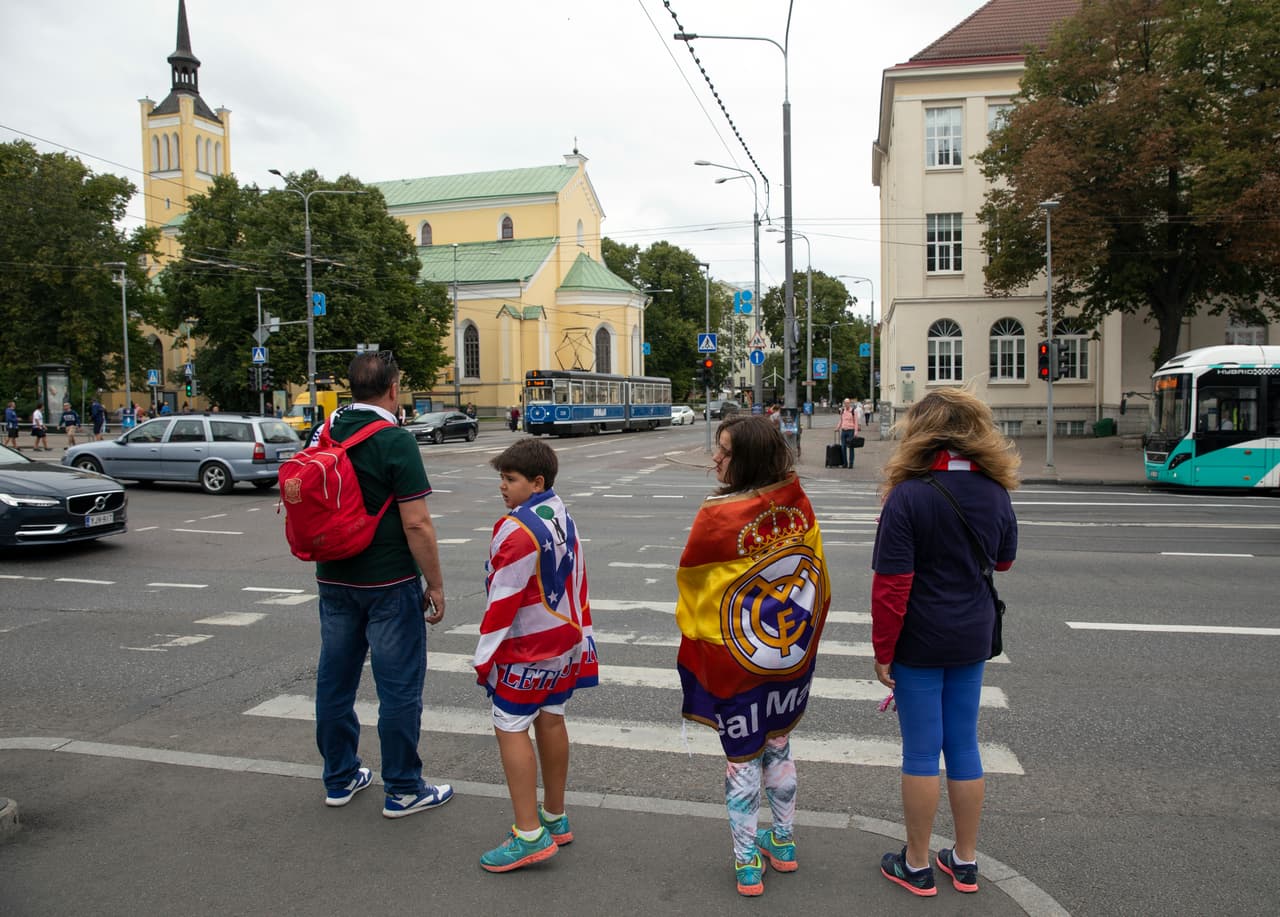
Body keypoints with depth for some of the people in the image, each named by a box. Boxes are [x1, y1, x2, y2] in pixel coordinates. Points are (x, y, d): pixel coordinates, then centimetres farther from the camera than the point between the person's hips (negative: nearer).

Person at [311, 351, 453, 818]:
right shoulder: (395, 441, -17)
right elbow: (417, 524, -19)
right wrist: (435, 584, -11)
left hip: (334, 580, 7)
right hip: (388, 583, -7)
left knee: (335, 679, 15)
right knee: (399, 685, 3)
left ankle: (340, 778, 29)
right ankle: (403, 789, 13)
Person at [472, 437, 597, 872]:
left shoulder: (517, 529, -21)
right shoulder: (564, 521, 7)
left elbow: (503, 600, -20)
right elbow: (577, 586, 12)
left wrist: (485, 657, -12)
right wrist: (581, 638, 18)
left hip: (527, 648, -9)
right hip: (564, 641, 9)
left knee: (511, 730, -1)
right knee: (551, 721, 16)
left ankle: (530, 835, 2)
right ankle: (555, 818, 28)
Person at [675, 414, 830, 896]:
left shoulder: (716, 517, -25)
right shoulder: (799, 505, -10)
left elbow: (692, 583, -13)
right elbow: (817, 574, 1)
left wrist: (694, 643, 4)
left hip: (736, 662, -5)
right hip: (793, 655, 5)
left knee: (742, 760, 12)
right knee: (779, 747, 23)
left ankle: (748, 865, 26)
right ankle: (783, 843, 40)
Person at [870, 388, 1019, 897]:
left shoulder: (908, 495, -18)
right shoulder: (995, 491, -1)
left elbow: (891, 583, -18)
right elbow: (1003, 560, 14)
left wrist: (883, 651, -10)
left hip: (919, 642, -5)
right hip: (972, 639, 5)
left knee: (921, 751, 6)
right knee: (964, 745, 16)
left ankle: (917, 867, 22)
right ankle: (965, 862, 30)